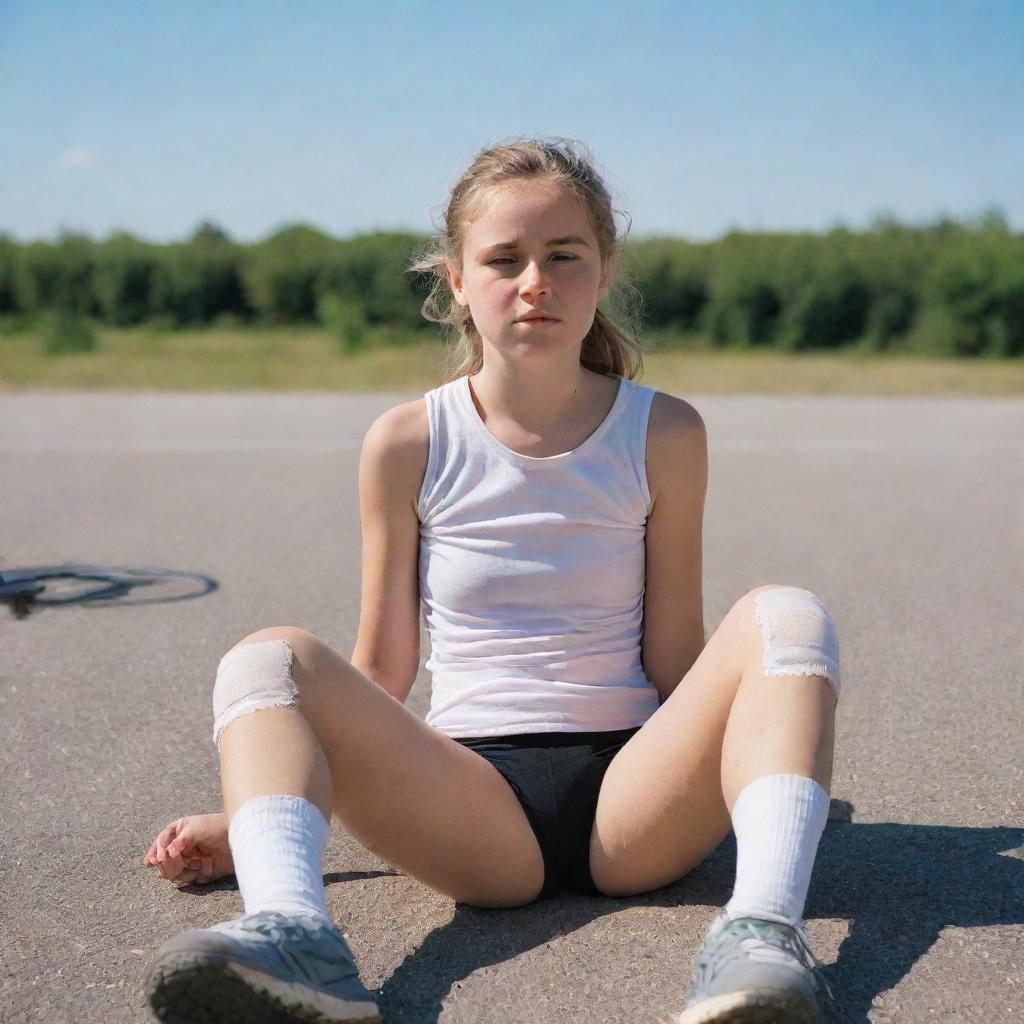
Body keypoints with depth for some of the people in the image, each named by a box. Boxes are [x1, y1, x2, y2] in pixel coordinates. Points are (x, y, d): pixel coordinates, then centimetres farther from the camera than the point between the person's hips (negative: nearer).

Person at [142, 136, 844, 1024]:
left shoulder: (663, 435, 3)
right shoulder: (407, 445, 3)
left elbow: (675, 661, 4)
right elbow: (381, 676, 7)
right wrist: (253, 817, 4)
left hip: (630, 789, 0)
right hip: (470, 803, 0)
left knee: (786, 615, -23)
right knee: (267, 660, -21)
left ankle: (763, 931, -41)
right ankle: (294, 935, -46)